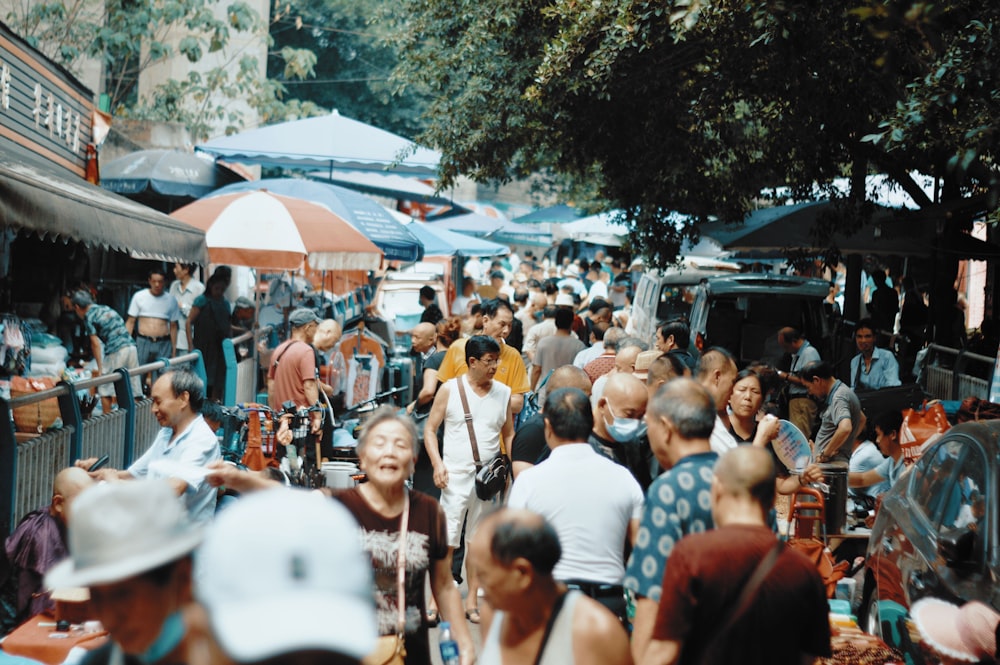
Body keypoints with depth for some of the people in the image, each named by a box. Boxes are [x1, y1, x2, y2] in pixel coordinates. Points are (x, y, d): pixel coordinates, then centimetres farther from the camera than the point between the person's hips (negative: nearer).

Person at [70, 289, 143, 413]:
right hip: (131, 346, 7)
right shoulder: (106, 309, 22)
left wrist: (100, 367, 0)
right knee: (132, 389, 9)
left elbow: (95, 343, -3)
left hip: (116, 351, -7)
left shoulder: (88, 317, 1)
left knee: (105, 389, 6)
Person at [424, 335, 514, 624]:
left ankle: (472, 600, 15)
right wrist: (437, 464, -12)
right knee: (447, 540, -5)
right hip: (455, 475, -3)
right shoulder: (450, 389, -1)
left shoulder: (503, 392, 6)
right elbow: (430, 429, 1)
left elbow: (509, 435, 14)